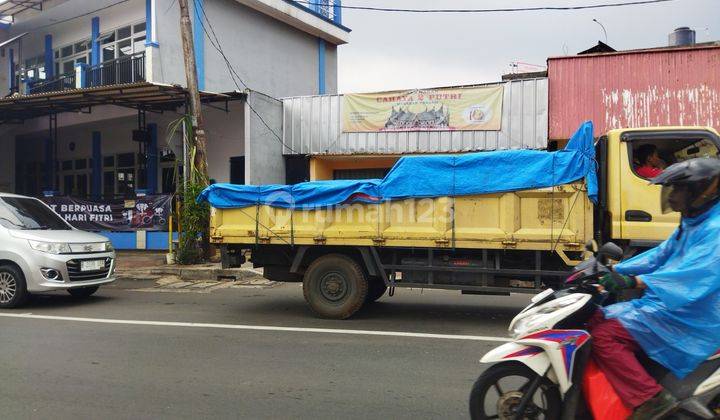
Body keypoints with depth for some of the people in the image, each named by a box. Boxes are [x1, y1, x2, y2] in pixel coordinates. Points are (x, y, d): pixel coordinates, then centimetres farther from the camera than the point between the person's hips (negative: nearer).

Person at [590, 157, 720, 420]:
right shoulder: (692, 223, 15)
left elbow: (696, 274, -33)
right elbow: (660, 255, 19)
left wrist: (634, 282, -41)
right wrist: (614, 270, 9)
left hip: (690, 317, -10)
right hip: (667, 304, 10)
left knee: (604, 335, -21)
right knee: (596, 319, 8)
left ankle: (650, 399, -17)